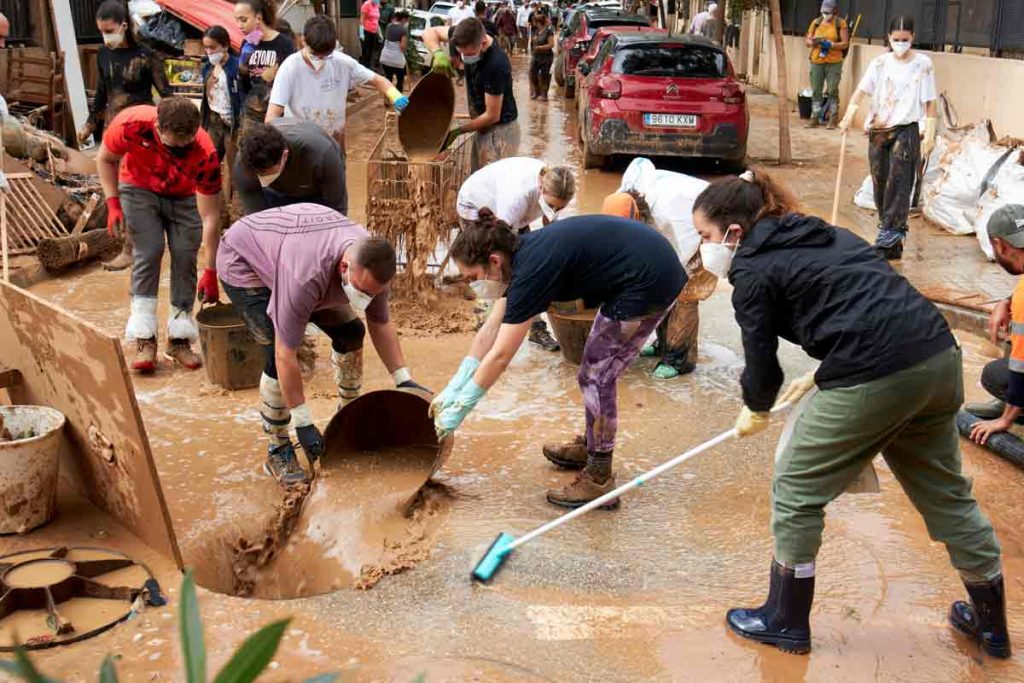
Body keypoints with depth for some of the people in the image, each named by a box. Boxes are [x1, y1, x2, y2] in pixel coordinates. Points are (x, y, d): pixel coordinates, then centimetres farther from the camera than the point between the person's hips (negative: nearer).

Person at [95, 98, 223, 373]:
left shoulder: (205, 154, -36)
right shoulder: (131, 124, -34)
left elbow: (210, 217, -30)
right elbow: (105, 158, -11)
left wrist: (211, 272, -29)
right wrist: (113, 203, -20)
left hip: (185, 196, 0)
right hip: (139, 188, 0)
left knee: (185, 255, -10)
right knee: (148, 252, -14)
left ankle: (179, 339, 0)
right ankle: (144, 339, -11)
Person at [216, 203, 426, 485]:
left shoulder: (372, 265, -24)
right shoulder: (307, 277, -45)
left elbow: (381, 324, -7)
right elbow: (285, 357, -39)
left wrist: (403, 379, -13)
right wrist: (303, 423, -32)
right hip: (243, 260, -7)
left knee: (350, 331, -2)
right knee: (276, 353, -23)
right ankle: (277, 451, -6)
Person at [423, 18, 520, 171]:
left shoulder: (496, 65, -29)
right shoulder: (468, 36, -10)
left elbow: (492, 116, -22)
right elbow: (430, 32, 1)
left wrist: (458, 131, -14)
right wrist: (438, 53, -21)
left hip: (500, 129, -8)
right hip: (483, 128, 8)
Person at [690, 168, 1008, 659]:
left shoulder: (753, 270, 0)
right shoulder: (824, 236, 23)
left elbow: (762, 362, 5)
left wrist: (755, 411, 25)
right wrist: (821, 378, 30)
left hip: (873, 378, -8)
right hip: (939, 356, 8)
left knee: (796, 490, 10)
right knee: (943, 489, 24)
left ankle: (787, 621, 25)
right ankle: (991, 621, 39)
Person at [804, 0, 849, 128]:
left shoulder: (840, 23, -1)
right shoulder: (816, 22, 9)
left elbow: (845, 44, -3)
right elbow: (807, 41, 11)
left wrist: (830, 44, -18)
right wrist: (814, 41, -11)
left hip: (834, 62, -3)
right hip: (816, 62, 3)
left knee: (833, 91, -1)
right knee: (816, 91, 3)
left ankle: (833, 119, 4)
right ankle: (815, 118, 8)